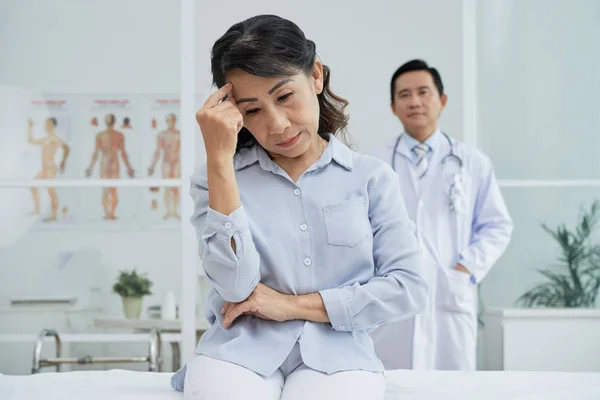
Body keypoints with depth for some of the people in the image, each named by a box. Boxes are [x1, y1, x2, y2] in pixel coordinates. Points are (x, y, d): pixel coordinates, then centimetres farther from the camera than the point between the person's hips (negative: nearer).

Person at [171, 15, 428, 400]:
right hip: (240, 353, 1)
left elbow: (409, 289, 2)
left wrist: (293, 305, -3)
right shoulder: (218, 179, 8)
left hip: (336, 355, -1)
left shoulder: (371, 177, 8)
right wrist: (219, 158, -9)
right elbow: (237, 286, -7)